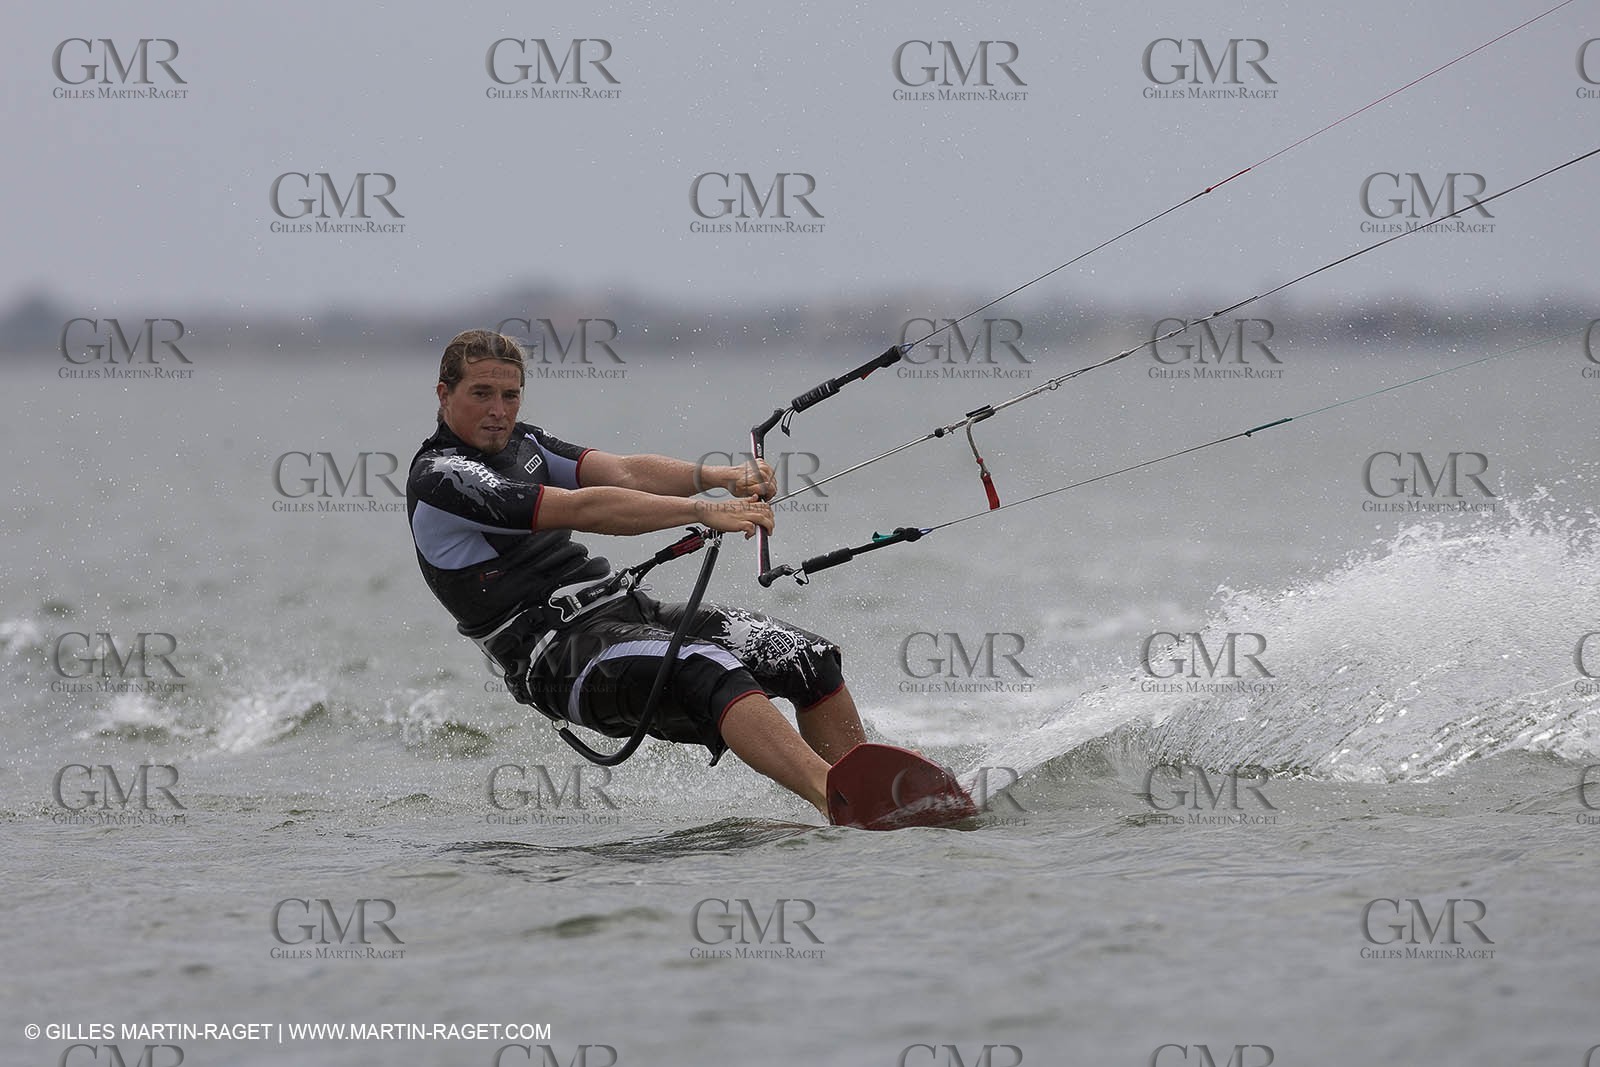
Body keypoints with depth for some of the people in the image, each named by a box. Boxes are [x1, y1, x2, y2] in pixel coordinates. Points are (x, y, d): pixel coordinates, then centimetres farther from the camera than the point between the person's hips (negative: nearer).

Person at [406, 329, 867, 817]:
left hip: (620, 608, 9)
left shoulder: (520, 443, 19)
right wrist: (704, 511, -25)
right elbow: (582, 510, -19)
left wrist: (721, 476, -14)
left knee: (812, 658, -4)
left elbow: (623, 472, 4)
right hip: (553, 646, -9)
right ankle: (833, 797, -51)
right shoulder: (440, 479, -9)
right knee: (707, 669, -34)